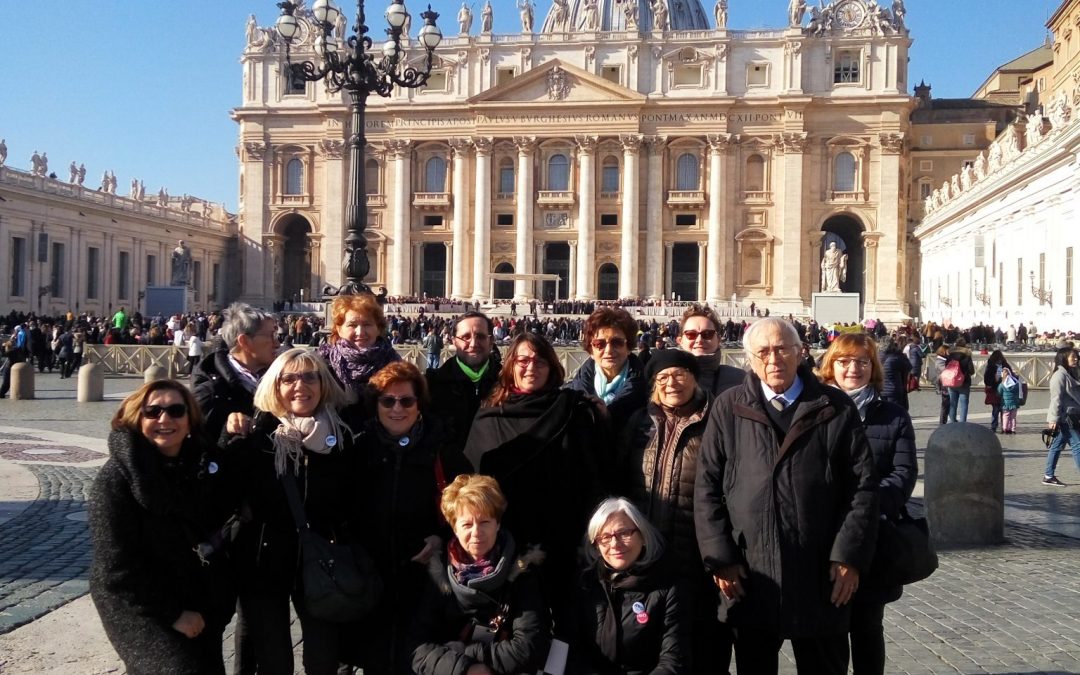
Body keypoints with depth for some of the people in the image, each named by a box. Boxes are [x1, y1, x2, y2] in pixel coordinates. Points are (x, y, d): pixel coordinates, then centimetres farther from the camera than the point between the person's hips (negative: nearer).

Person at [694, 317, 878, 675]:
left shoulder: (835, 408, 2)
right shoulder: (729, 408, 3)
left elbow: (862, 485, 0)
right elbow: (707, 487, 2)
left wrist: (849, 555, -7)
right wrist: (720, 557, -4)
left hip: (821, 576, 0)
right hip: (748, 576, 1)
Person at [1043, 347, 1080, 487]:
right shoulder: (1060, 375, -12)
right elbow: (1056, 397, -17)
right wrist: (1054, 419, -21)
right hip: (1064, 418, -9)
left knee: (1057, 446, 11)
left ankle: (1049, 476, 15)